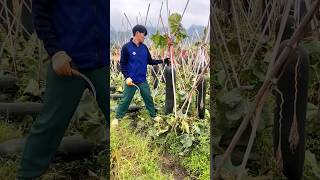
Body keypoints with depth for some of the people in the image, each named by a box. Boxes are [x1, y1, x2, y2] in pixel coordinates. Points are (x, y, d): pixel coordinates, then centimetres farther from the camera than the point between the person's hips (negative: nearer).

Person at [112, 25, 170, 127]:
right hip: (131, 80, -4)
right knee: (125, 100, 3)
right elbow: (123, 64, -7)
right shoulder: (126, 47, -9)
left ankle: (153, 115, 27)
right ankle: (117, 118, 18)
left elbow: (150, 61, 11)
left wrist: (162, 61, 0)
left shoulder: (144, 47, 4)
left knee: (148, 98, 11)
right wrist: (127, 77, -17)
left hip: (143, 80, 4)